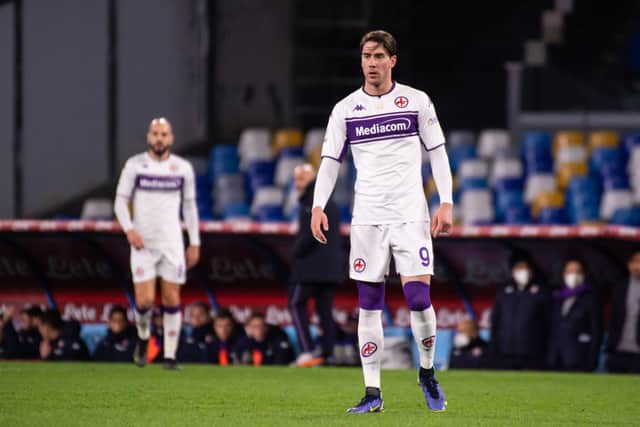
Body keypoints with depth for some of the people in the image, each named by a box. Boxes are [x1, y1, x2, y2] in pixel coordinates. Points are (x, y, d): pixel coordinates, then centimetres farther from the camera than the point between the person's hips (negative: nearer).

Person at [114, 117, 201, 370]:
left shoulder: (183, 168, 4)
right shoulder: (135, 165, -1)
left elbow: (190, 206, 12)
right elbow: (120, 201, 2)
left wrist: (195, 243, 9)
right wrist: (129, 229, -14)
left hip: (172, 244, 2)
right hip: (143, 243, -1)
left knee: (172, 300, -2)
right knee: (145, 301, -9)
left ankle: (170, 356, 5)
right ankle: (143, 338, 21)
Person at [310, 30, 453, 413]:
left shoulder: (417, 102, 3)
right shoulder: (345, 109, 6)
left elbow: (438, 153, 7)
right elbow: (330, 161, 7)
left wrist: (446, 203, -2)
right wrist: (319, 206, -7)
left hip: (410, 213, -2)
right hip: (367, 218, 2)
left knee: (419, 298, -11)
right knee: (369, 305, -1)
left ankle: (428, 373, 13)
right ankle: (373, 393, 3)